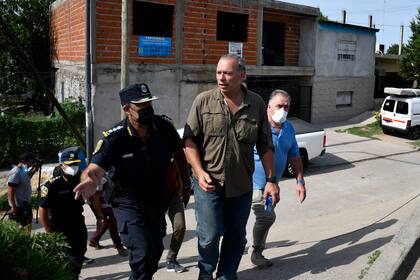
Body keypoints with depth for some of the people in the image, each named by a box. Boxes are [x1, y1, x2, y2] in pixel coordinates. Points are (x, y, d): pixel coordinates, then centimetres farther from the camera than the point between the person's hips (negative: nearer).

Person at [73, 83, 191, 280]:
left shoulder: (164, 126, -13)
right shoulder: (114, 138, -23)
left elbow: (178, 153, 5)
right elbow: (94, 169, -30)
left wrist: (185, 184, 7)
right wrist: (90, 180, -54)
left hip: (158, 202, 5)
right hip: (129, 204, -4)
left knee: (156, 251, 20)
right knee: (143, 253, -19)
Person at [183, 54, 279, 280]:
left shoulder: (256, 104, -1)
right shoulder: (203, 101, -5)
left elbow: (265, 146, 4)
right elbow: (189, 139, -4)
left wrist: (271, 180, 2)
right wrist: (200, 172, -15)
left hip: (241, 186, 2)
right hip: (209, 183, -2)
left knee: (236, 237, 14)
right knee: (209, 236, 0)